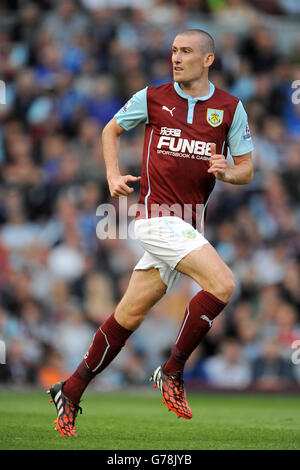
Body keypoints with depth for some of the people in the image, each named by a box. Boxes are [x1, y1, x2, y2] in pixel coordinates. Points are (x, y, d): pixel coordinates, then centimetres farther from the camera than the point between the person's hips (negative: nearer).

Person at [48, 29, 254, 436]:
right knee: (222, 283, -22)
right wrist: (114, 176, 4)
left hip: (189, 224, 4)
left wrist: (227, 171, -13)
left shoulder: (230, 108, 6)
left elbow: (246, 170, 10)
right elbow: (111, 130, 18)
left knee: (130, 315, 7)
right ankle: (172, 371, -10)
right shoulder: (151, 98, 2)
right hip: (157, 215, -4)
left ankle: (72, 391, 18)